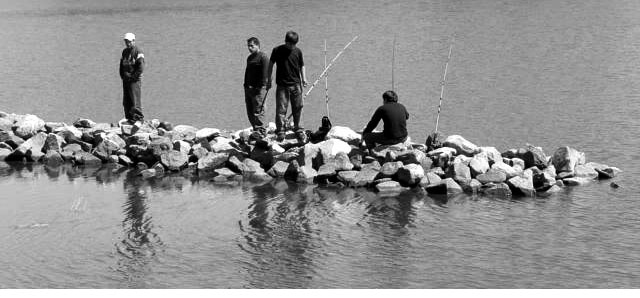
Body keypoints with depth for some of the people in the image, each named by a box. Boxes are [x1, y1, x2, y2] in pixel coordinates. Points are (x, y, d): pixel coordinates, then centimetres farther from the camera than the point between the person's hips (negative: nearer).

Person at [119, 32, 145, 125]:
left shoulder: (138, 51, -7)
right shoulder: (125, 51, 17)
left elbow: (141, 67, -14)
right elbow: (121, 64, 24)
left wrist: (132, 77, -13)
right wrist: (122, 75, 9)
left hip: (135, 80, -8)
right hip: (125, 80, 8)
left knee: (135, 100, -12)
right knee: (126, 101, 7)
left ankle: (138, 119, -11)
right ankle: (129, 119, 12)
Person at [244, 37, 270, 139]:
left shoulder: (263, 57, -8)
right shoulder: (250, 58, 19)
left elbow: (265, 73, -14)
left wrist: (261, 87, -19)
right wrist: (246, 85, 18)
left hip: (259, 88, -9)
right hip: (249, 88, 9)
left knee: (258, 111, -11)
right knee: (250, 112, 9)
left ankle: (262, 131, -8)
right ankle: (256, 130, 15)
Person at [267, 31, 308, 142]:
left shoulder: (298, 51, 3)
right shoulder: (277, 50, -2)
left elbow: (302, 66, 12)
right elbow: (271, 64, 8)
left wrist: (304, 78, -1)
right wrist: (269, 80, 7)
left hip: (296, 84, 2)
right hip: (282, 85, -2)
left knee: (297, 109, 5)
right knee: (281, 109, -6)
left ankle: (298, 130, 16)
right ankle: (280, 132, -3)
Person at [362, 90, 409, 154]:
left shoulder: (382, 108, -3)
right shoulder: (402, 107, 8)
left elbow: (372, 124, 5)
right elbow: (407, 116, 31)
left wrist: (364, 133, 20)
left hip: (389, 139, -5)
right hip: (403, 139, 5)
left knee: (367, 136, 16)